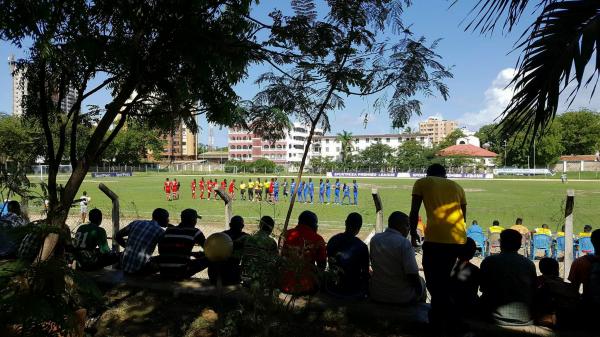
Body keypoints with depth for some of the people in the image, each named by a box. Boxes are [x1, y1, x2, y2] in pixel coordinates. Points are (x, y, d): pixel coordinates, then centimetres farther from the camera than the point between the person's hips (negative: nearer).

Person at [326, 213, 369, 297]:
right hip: (353, 291, -5)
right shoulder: (362, 247, -17)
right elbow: (365, 273, -10)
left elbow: (330, 264, 6)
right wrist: (366, 290, 5)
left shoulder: (332, 240, -5)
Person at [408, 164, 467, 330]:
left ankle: (440, 319, 10)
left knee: (433, 277, 8)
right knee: (444, 276, 22)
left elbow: (414, 212, 7)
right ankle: (445, 316, 34)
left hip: (436, 237, -5)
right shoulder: (457, 186, 24)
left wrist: (413, 234, 18)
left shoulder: (422, 182, 13)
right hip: (459, 238, 5)